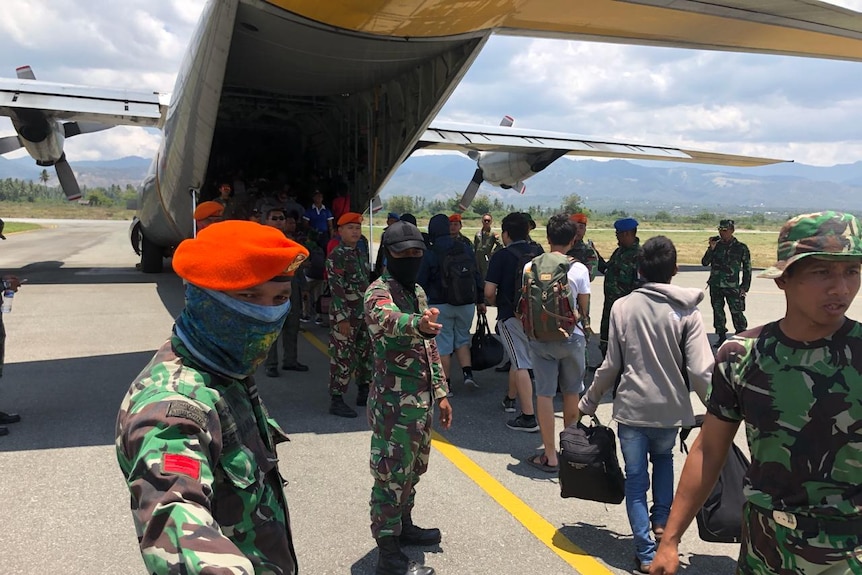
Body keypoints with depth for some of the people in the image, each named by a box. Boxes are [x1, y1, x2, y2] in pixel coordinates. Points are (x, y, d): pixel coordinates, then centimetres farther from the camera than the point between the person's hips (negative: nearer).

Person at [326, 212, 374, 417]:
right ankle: (336, 400, 4)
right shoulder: (336, 257, -12)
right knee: (343, 358, -5)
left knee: (366, 354, 14)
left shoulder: (360, 254, 14)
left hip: (364, 315, 8)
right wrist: (342, 319, -22)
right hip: (345, 316, -8)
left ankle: (363, 392, 28)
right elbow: (336, 290, -18)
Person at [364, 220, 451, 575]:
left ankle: (404, 526, 40)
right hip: (394, 403, -8)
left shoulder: (418, 291, 11)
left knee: (412, 469, 22)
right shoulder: (379, 291, -16)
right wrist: (417, 322, -63)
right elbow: (383, 319, -42)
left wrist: (440, 392, 15)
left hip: (421, 399, 9)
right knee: (391, 475, 1)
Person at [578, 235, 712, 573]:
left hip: (632, 407, -1)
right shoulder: (686, 311, -7)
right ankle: (662, 520, 25)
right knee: (663, 457, 31)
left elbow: (611, 365, -6)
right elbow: (700, 371, -12)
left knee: (636, 477, 12)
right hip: (670, 408, 1)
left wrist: (589, 403, 6)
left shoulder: (622, 306, -7)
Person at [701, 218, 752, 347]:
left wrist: (744, 287, -1)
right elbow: (704, 262, 2)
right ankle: (721, 337, 22)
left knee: (737, 312, -5)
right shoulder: (716, 245, 5)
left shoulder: (741, 248, -1)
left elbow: (747, 268, 4)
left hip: (732, 287, -4)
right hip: (715, 285, 4)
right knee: (718, 311, 10)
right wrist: (711, 248, -11)